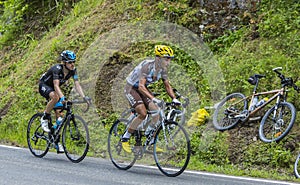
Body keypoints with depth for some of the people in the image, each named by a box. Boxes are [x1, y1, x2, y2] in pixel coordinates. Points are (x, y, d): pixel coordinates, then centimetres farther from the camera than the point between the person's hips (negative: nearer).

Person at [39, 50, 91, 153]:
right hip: (44, 85, -6)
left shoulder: (73, 70, -15)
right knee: (55, 97, -38)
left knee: (59, 113, -6)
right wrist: (62, 97, -58)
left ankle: (57, 142, 0)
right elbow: (56, 85, -43)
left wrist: (84, 97, -34)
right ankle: (45, 118, -16)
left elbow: (77, 85, -19)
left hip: (54, 89, 6)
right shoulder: (57, 69, -32)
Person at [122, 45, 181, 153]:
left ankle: (150, 143, 2)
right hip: (131, 88, -7)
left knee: (156, 111, -12)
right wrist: (153, 98, -51)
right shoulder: (147, 66, -32)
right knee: (143, 113, -24)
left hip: (142, 89, 7)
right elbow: (141, 86, -40)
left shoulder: (162, 69, -10)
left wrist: (174, 98, -16)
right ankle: (125, 138, -7)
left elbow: (167, 85, 1)